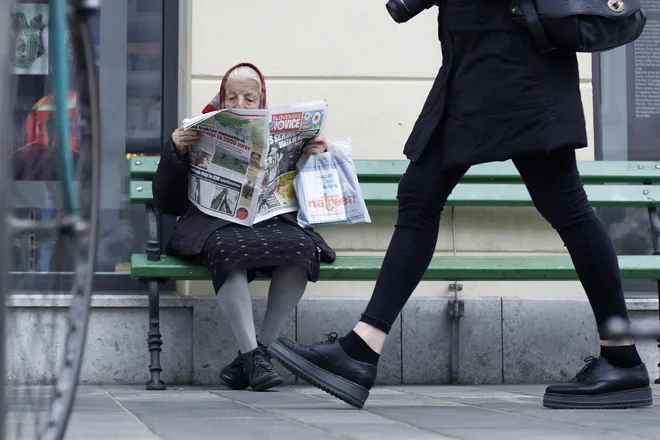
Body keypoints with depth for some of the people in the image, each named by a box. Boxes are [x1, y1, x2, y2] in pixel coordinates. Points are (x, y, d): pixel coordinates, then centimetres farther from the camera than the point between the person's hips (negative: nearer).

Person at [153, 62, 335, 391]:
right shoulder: (201, 134, 20)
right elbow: (166, 203, 12)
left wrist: (316, 155, 1)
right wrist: (174, 152, -3)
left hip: (271, 221, 2)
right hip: (214, 222, -2)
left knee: (302, 246, -33)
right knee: (229, 248, -39)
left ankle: (259, 350, -25)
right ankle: (252, 355, -37)